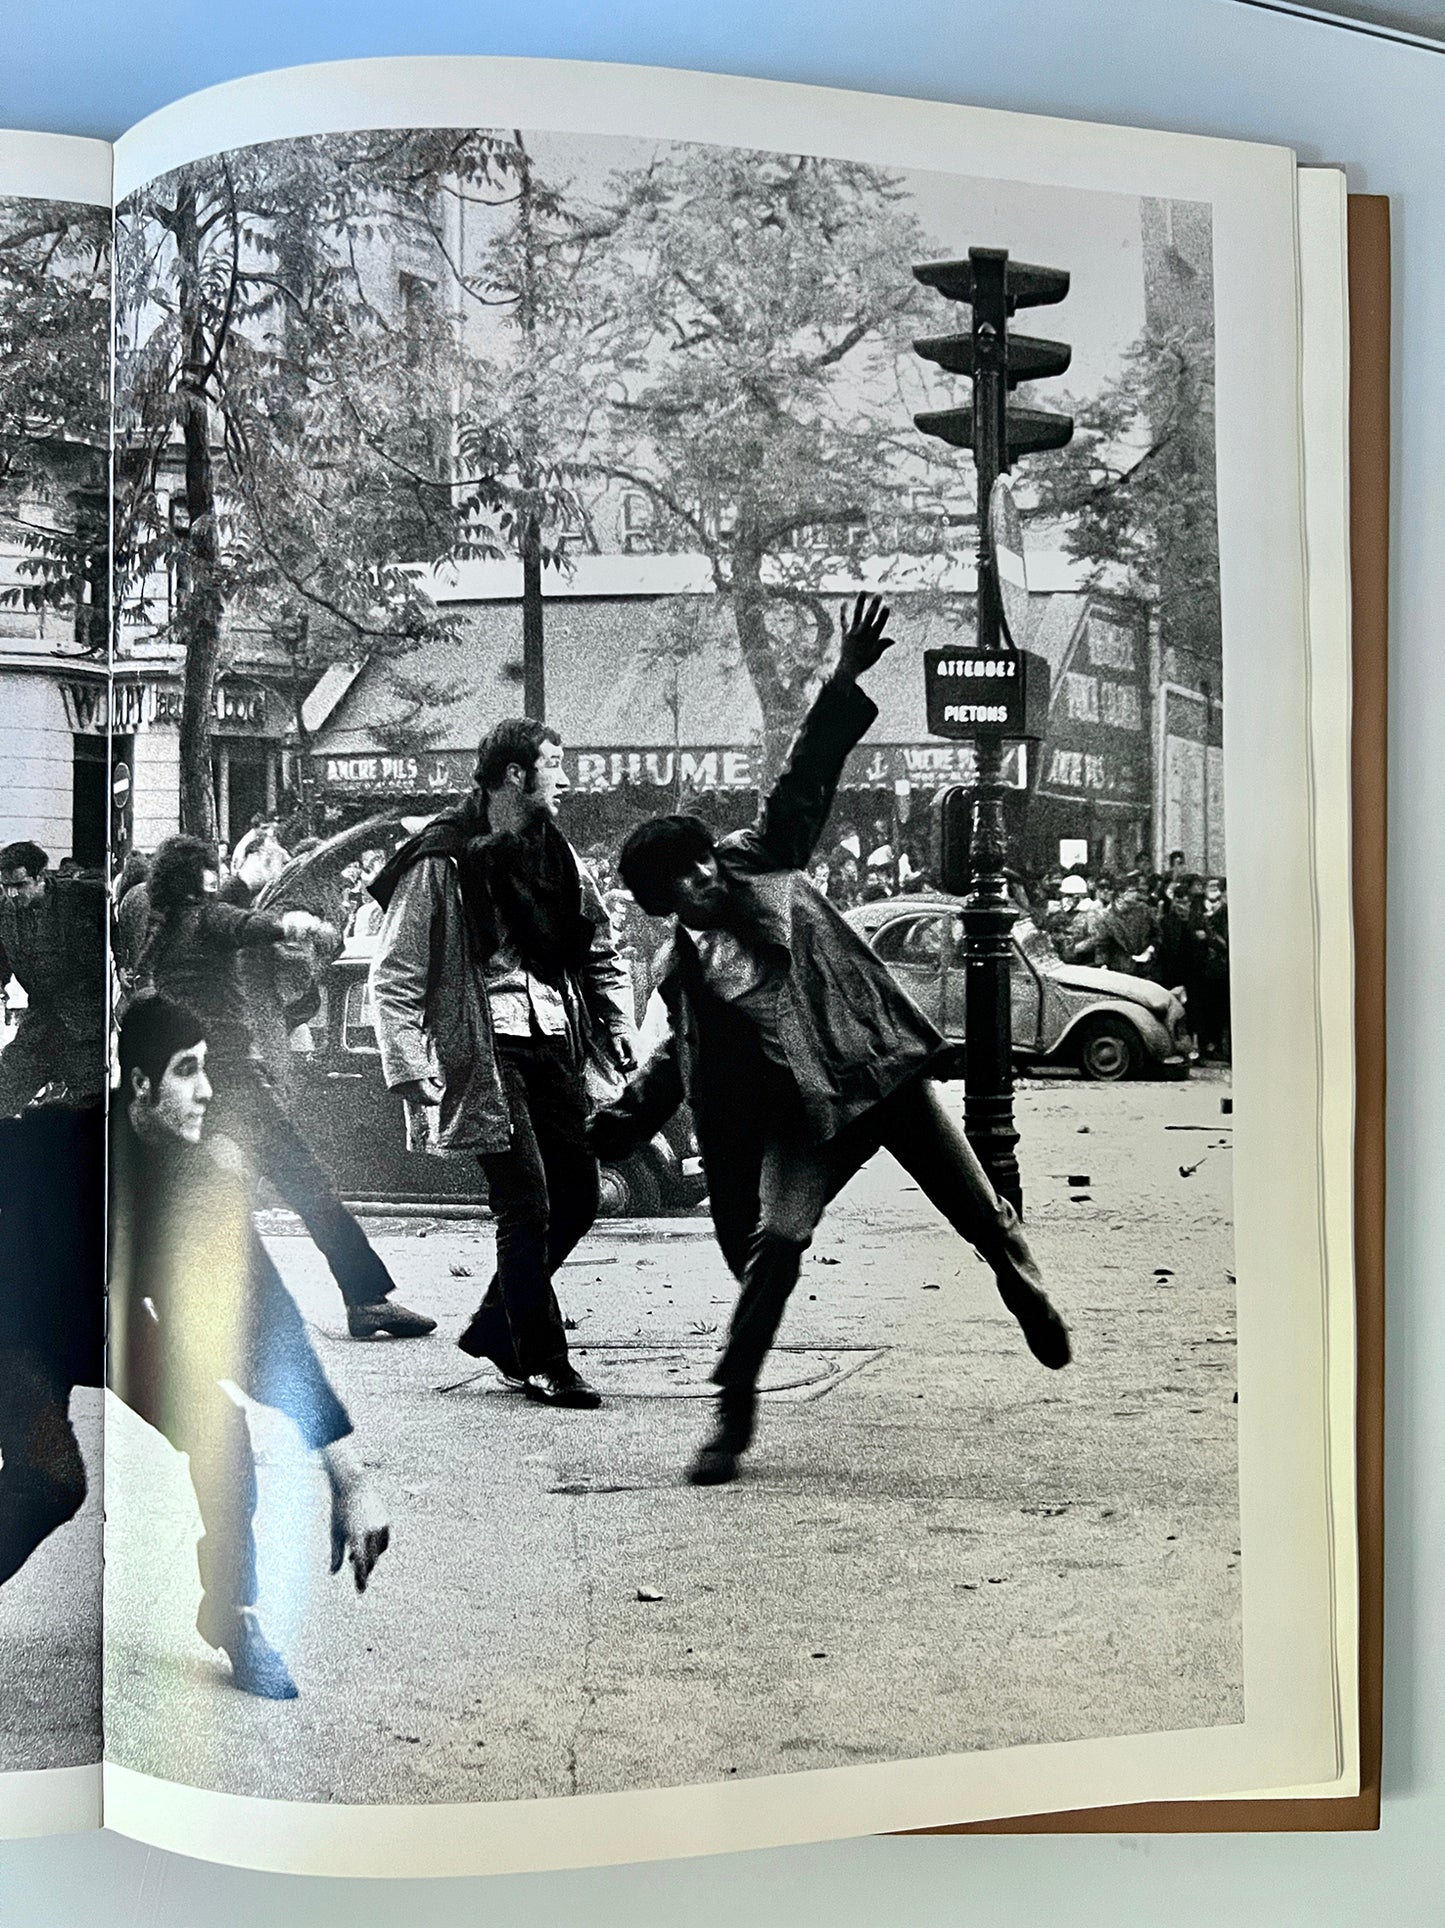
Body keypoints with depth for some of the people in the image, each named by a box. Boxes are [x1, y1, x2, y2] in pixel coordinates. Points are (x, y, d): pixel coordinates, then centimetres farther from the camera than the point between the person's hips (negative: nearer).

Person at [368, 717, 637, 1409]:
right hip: (486, 1052, -7)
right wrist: (413, 1076, -15)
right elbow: (393, 980, -9)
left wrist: (617, 1032, 9)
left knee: (578, 1197, 9)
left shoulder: (556, 856, 13)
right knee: (527, 1206, -8)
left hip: (554, 1045, 7)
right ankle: (543, 1363, 7)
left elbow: (602, 952, 22)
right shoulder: (441, 864, -9)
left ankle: (494, 1327, 28)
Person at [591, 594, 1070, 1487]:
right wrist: (620, 1123, 11)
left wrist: (846, 683, -7)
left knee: (980, 1212, 7)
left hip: (885, 1068, 0)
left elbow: (807, 781, 1)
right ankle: (734, 1413, -2)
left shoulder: (760, 861, 5)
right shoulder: (685, 973, 8)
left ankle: (1032, 1298, 38)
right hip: (807, 1111, 0)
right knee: (773, 1242, -14)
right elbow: (676, 1062, 19)